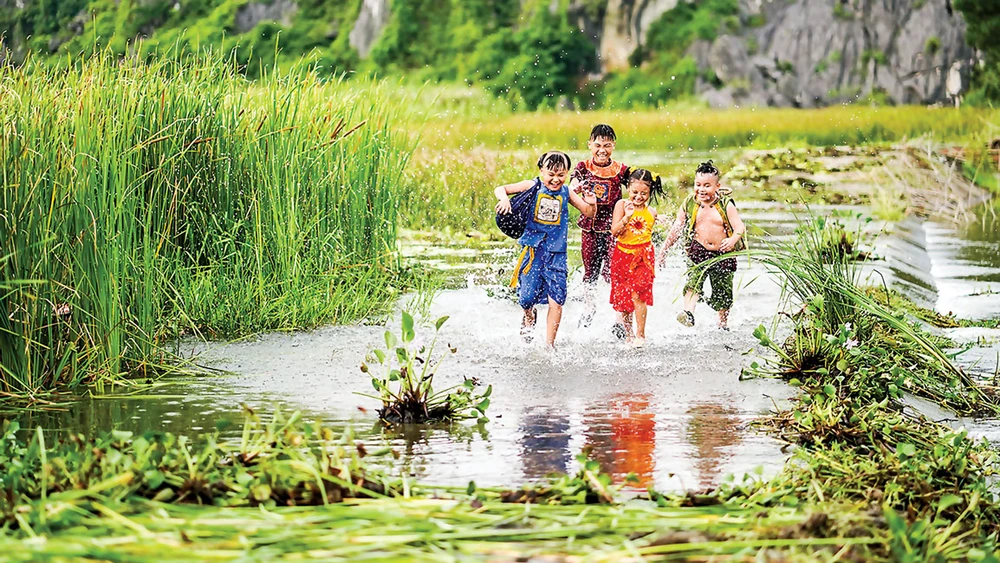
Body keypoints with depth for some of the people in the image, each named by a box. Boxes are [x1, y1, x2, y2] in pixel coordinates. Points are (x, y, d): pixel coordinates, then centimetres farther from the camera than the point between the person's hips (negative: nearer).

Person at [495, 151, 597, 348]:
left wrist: (591, 204, -12)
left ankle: (550, 344, 6)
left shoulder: (566, 192, 5)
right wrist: (504, 199, -25)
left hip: (556, 253, 1)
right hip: (533, 249, -1)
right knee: (527, 297, -5)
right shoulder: (533, 186, -1)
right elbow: (500, 189, -2)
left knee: (556, 301, -6)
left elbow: (589, 213, 11)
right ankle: (529, 317, 32)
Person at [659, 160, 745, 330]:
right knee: (694, 282, -26)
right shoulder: (689, 205, 1)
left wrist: (733, 239, -33)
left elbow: (740, 227, -11)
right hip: (699, 252, 0)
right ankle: (688, 313, -43)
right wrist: (663, 250, 11)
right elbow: (676, 229, 9)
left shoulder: (726, 205, -5)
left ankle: (723, 325, 30)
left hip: (723, 254, 0)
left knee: (723, 293, 10)